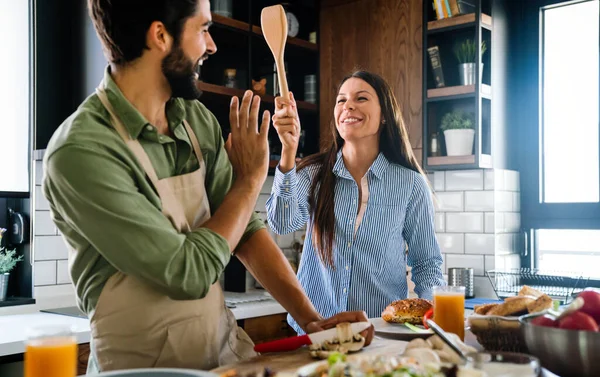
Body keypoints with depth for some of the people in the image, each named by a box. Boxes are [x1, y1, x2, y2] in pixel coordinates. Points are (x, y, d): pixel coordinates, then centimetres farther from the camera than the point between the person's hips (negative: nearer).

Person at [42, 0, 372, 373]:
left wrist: (309, 317, -6)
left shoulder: (198, 120, 2)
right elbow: (188, 274, -21)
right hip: (145, 365, -5)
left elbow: (246, 228, 4)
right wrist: (250, 179, -9)